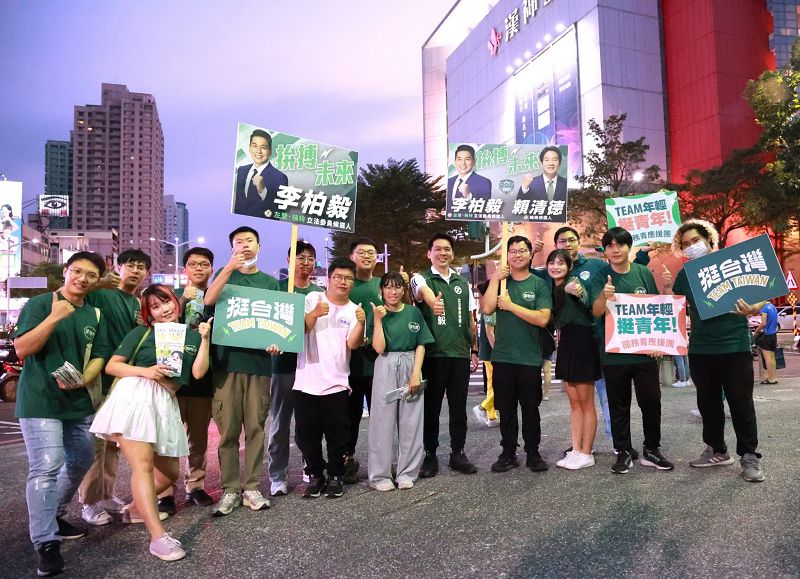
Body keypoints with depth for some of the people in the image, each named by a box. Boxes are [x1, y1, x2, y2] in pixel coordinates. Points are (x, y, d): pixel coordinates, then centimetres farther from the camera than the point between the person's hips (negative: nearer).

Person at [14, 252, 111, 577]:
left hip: (78, 401, 6)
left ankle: (54, 516, 35)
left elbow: (100, 355, 5)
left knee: (81, 461, 15)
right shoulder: (40, 304, -5)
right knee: (46, 468, -13)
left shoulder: (95, 314, 9)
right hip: (40, 401, -6)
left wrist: (83, 380, -14)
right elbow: (22, 349, -14)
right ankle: (46, 544, -8)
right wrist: (53, 318, -27)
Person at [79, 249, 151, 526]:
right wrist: (96, 284, -26)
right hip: (99, 378, -6)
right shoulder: (100, 293, -5)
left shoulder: (140, 305, 14)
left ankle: (107, 495, 26)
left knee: (114, 442, 15)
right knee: (95, 443, -2)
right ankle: (90, 502, 10)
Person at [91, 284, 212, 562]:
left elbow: (198, 372, 3)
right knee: (143, 464, -17)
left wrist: (205, 339, -2)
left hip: (165, 403, 5)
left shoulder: (191, 335, 15)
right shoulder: (141, 332, 8)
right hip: (134, 396, -5)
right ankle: (158, 536, -20)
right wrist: (145, 371, -12)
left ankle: (135, 508, 34)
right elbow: (111, 365, 3)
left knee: (169, 472, 9)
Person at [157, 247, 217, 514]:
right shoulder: (175, 295, 5)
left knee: (199, 435, 8)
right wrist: (184, 299, -20)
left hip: (203, 375, 2)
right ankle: (166, 491, 5)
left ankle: (195, 485, 19)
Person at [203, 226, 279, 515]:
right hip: (227, 361, -1)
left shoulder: (270, 282, 13)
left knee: (255, 427, 4)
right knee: (228, 430, 1)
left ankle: (252, 488, 14)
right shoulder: (226, 274, 10)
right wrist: (230, 266, -17)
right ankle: (230, 489, 11)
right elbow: (208, 300, -9)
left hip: (259, 362, 1)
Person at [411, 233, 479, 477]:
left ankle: (458, 453, 21)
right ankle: (430, 454, 15)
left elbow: (471, 319, 18)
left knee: (459, 406, 9)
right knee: (431, 406, 4)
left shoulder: (463, 283, 14)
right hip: (433, 353, -4)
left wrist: (474, 350, 13)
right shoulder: (421, 279, 0)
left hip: (460, 354, 4)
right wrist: (432, 302, -50)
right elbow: (424, 292, -27)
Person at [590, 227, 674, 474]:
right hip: (614, 354, -2)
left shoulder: (644, 273, 3)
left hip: (644, 351, 2)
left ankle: (652, 450, 24)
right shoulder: (600, 277, -3)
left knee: (651, 402, 8)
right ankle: (623, 452, 19)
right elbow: (596, 312, -15)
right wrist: (604, 295, -34)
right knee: (619, 406, 8)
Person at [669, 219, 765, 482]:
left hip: (735, 346, -4)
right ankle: (717, 450, 27)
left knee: (741, 402, 3)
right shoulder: (684, 274, 8)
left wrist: (753, 308, -24)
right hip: (700, 349, 4)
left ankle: (749, 456, 15)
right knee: (708, 403, 13)